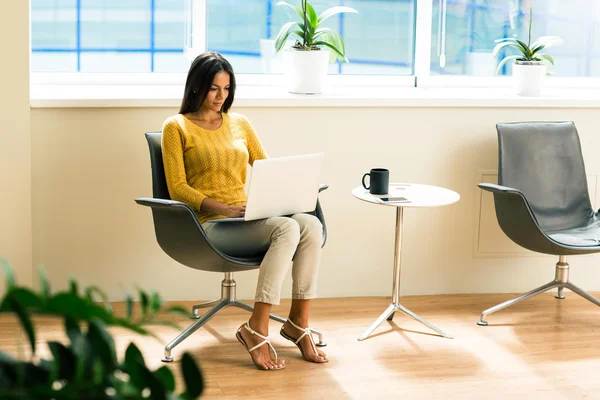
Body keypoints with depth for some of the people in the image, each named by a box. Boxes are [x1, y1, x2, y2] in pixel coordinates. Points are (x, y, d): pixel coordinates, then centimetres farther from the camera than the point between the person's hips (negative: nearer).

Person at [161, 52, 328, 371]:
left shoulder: (239, 123, 18)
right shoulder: (176, 127, 3)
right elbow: (177, 188, -4)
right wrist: (223, 208, -18)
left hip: (248, 218, 5)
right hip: (211, 225, -5)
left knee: (311, 224, -26)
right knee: (287, 229, -33)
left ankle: (298, 323, -19)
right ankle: (257, 330, -30)